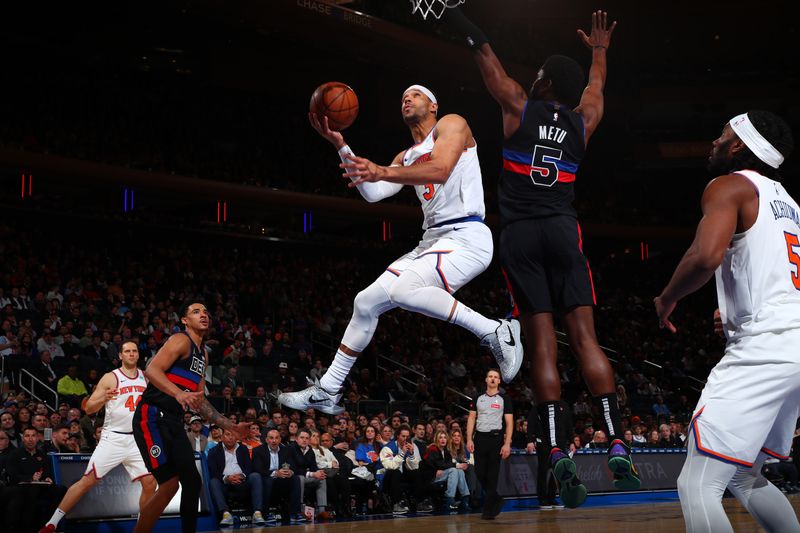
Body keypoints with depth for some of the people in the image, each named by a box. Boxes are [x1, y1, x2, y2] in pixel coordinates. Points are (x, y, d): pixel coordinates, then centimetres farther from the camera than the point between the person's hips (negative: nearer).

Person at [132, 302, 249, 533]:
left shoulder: (203, 355, 21)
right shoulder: (181, 340, -6)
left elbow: (200, 402, 25)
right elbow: (152, 369, -22)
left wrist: (231, 426, 22)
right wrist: (178, 393, -37)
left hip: (174, 421, 9)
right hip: (152, 416, -9)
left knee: (192, 481, 4)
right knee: (170, 483, -17)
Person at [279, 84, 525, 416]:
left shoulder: (451, 124, 1)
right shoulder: (405, 158, 25)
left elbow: (441, 170, -19)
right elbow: (373, 193, 10)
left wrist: (383, 172, -32)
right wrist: (340, 145, 3)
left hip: (466, 236, -9)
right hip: (432, 240, 9)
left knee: (404, 289, -33)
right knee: (366, 301, 5)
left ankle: (496, 331, -23)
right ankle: (327, 392, 13)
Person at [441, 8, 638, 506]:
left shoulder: (520, 107, 6)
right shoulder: (584, 121, 15)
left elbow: (488, 60, 19)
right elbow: (597, 83, 36)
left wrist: (464, 23, 33)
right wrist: (600, 48, 55)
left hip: (519, 234, -1)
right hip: (563, 230, 2)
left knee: (542, 345, -5)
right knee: (586, 338, -3)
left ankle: (559, 456, -14)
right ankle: (618, 447, -13)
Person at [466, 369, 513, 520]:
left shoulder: (504, 399, 3)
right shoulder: (478, 398, 11)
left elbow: (509, 422, -1)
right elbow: (471, 418, 10)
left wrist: (507, 444, -11)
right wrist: (469, 440, 0)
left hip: (496, 438, -3)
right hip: (480, 438, 3)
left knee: (492, 475, -3)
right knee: (480, 472, 0)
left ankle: (489, 510, 3)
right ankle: (496, 499, 21)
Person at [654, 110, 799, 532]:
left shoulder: (730, 185, -2)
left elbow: (706, 256, -21)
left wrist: (667, 299, -4)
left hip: (764, 350, -10)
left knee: (697, 486, -10)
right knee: (744, 477, 24)